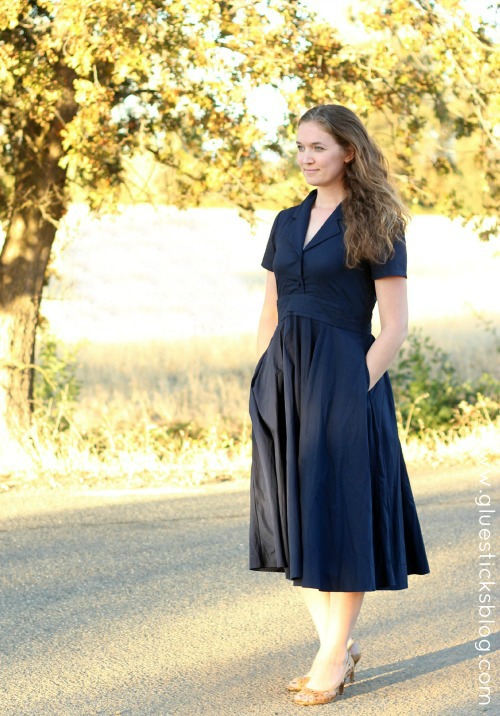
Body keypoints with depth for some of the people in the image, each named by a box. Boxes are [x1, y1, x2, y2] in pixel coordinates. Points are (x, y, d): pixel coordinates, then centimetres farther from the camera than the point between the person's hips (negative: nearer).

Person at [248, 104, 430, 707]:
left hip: (342, 381, -6)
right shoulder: (287, 223, 13)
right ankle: (337, 643, 20)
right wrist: (268, 384, 8)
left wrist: (356, 391, -15)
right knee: (296, 519, 8)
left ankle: (334, 657, 8)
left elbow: (395, 325, -8)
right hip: (283, 380, 6)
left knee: (339, 518, -2)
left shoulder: (375, 226, -4)